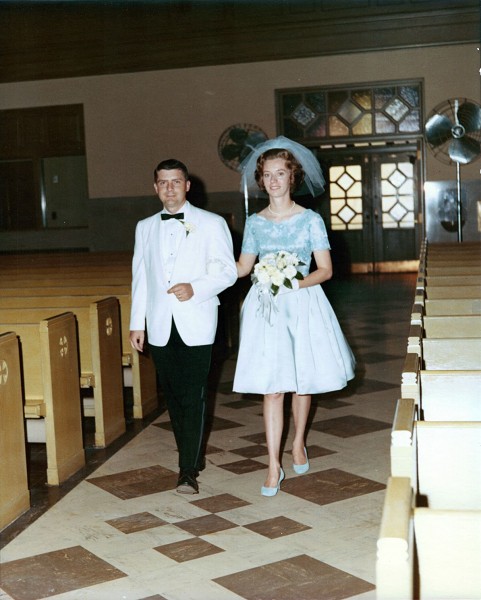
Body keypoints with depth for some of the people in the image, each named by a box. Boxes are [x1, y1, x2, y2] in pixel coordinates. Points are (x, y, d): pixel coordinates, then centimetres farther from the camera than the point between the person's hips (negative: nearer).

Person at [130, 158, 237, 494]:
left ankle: (189, 472, -3)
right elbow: (140, 277, 15)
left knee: (194, 398, -7)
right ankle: (194, 456, 27)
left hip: (196, 326, -4)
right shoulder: (145, 227, 13)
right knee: (173, 397, 10)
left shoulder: (212, 224, 1)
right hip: (160, 327, 4)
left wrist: (195, 288, -18)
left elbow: (228, 271, -2)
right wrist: (137, 323, 12)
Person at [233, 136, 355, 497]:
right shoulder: (255, 223, 6)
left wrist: (296, 283, -18)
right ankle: (274, 465, 0)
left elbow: (325, 270, -3)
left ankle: (299, 444, 34)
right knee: (271, 387, -4)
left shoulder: (310, 220, -2)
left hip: (302, 305, -1)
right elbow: (242, 268, 13)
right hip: (265, 307, 1)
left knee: (302, 381, 11)